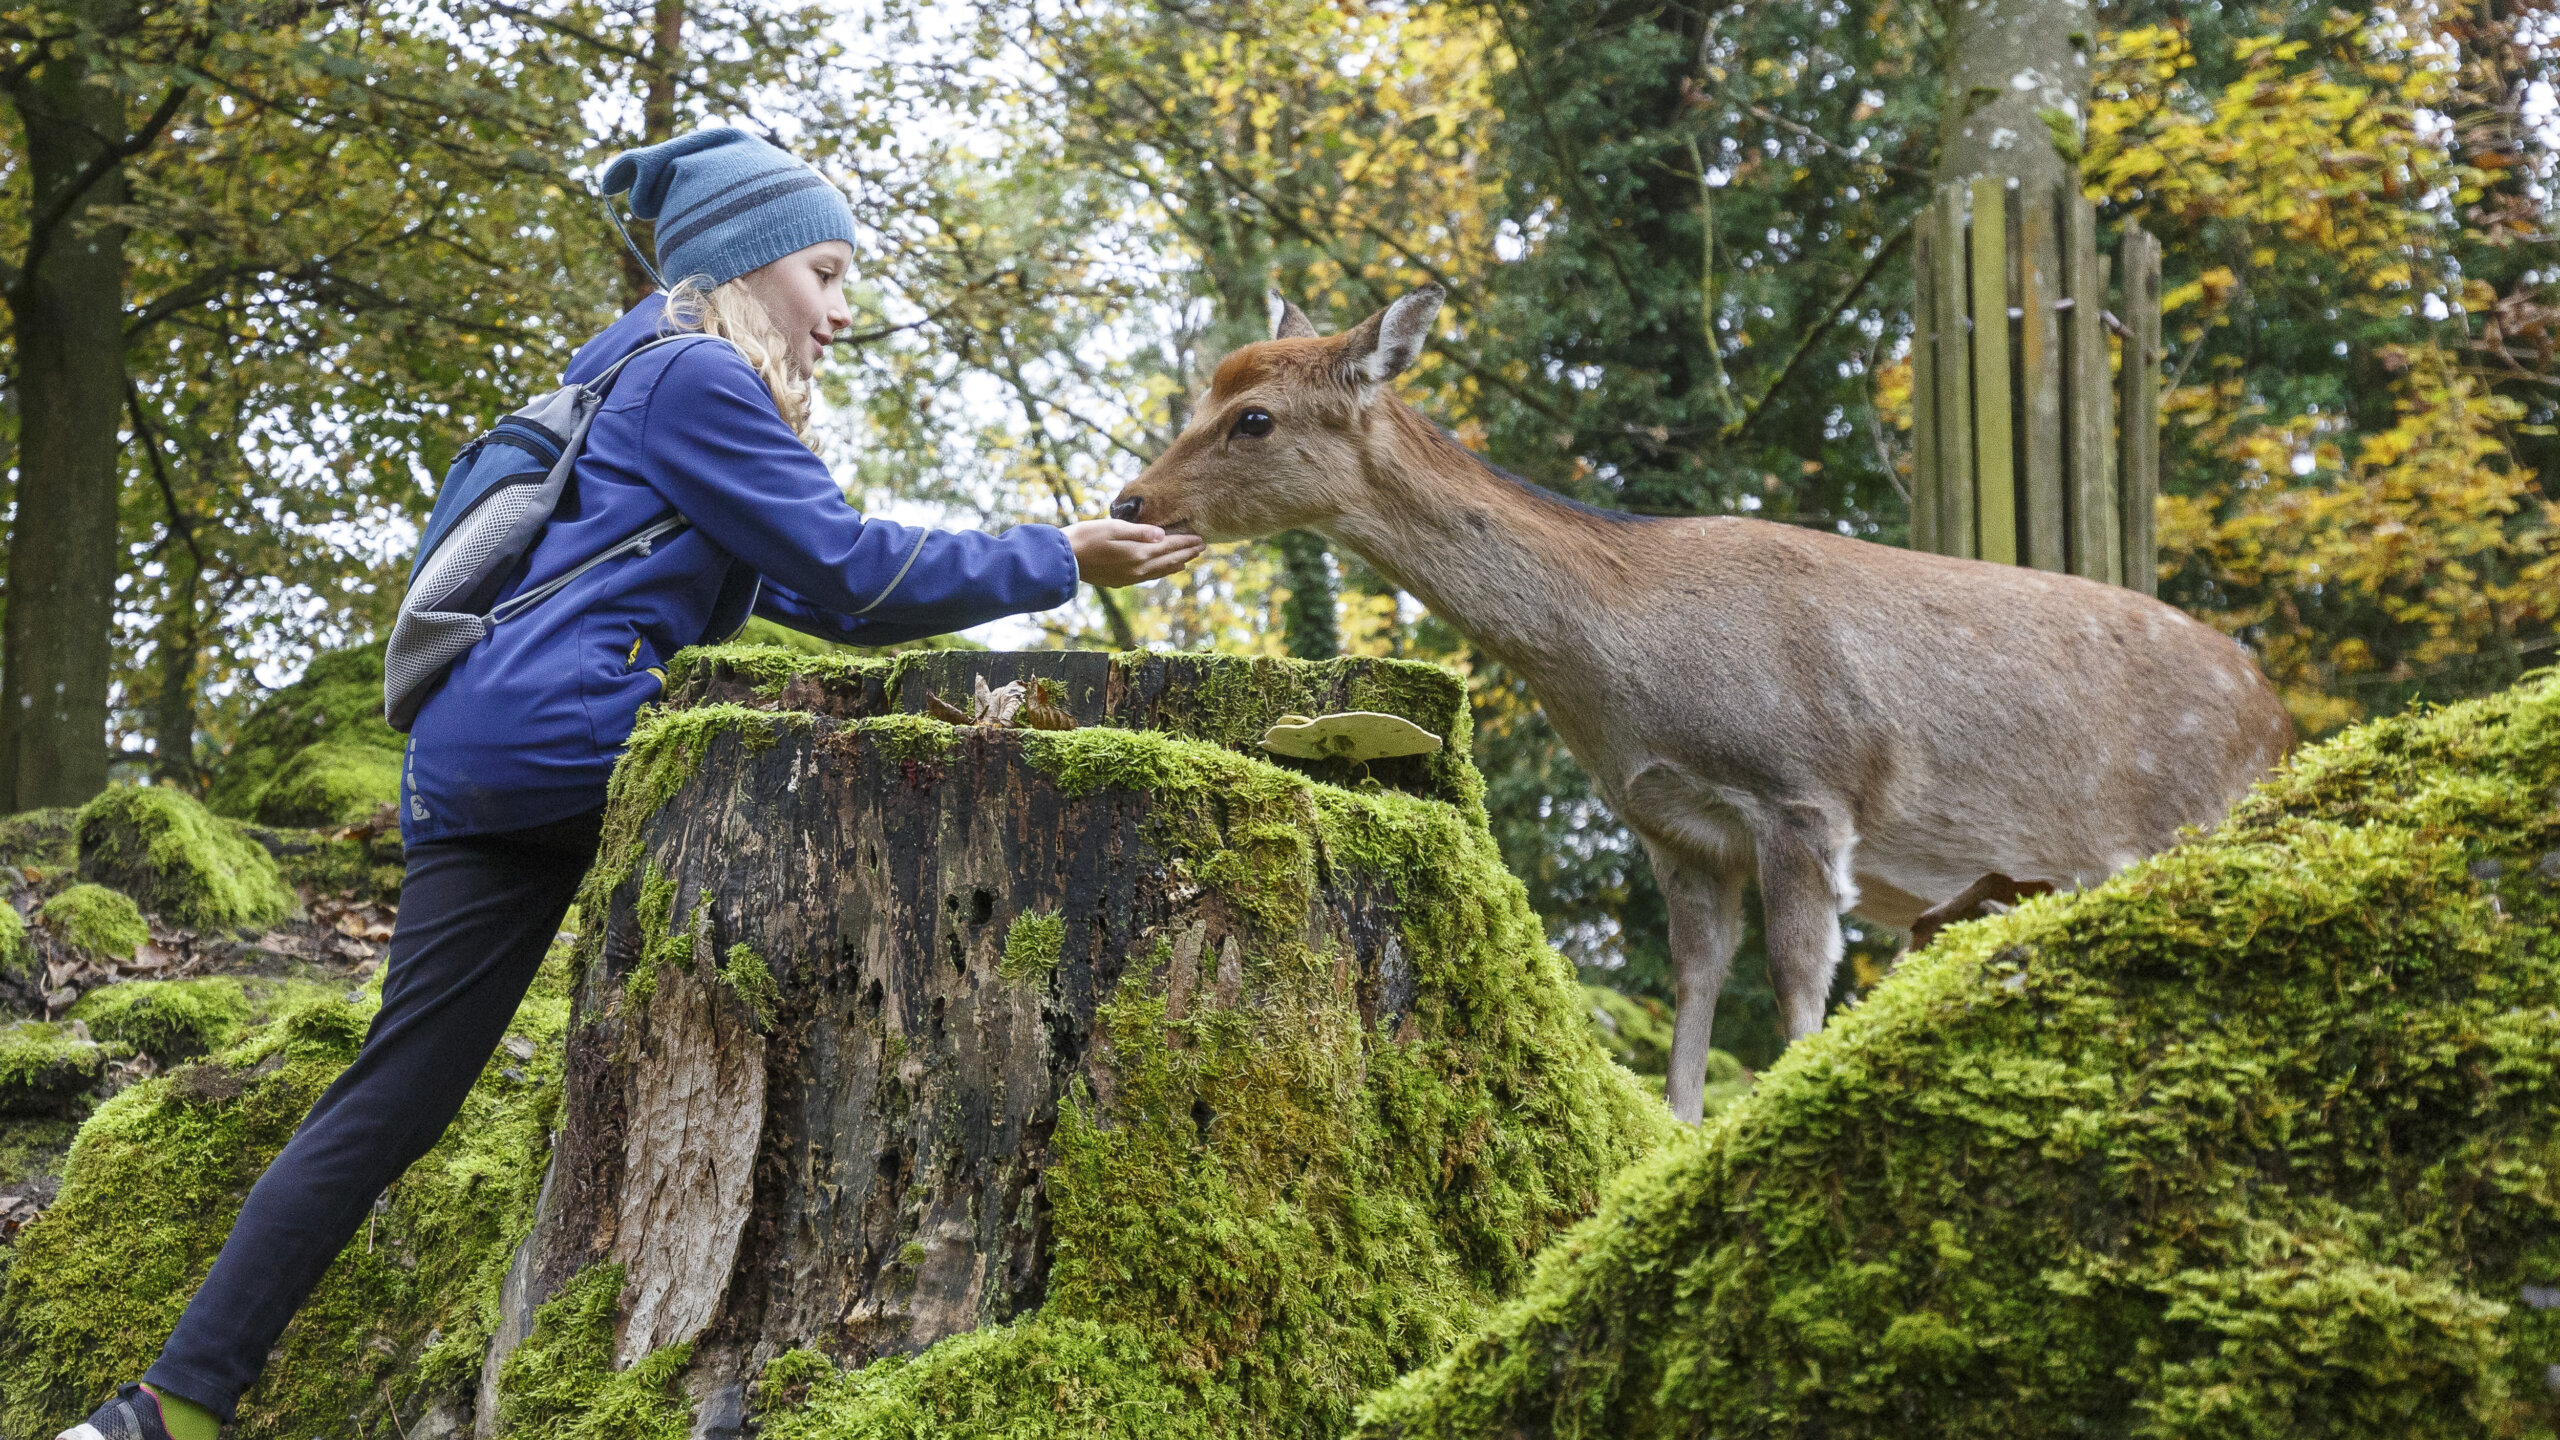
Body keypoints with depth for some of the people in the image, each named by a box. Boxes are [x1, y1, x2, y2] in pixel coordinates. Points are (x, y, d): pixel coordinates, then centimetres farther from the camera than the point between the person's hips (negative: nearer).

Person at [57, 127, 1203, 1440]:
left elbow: (807, 596, 28)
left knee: (395, 1095, 4)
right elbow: (852, 574, -8)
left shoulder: (655, 385, 30)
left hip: (470, 777, 10)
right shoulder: (696, 380, -3)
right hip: (563, 740, -10)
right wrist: (1052, 562, 1)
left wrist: (1046, 556, 22)